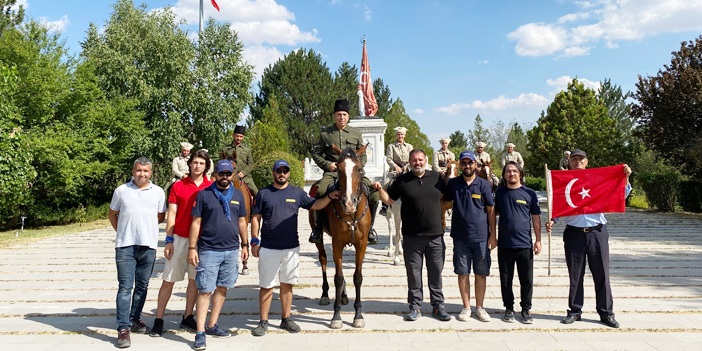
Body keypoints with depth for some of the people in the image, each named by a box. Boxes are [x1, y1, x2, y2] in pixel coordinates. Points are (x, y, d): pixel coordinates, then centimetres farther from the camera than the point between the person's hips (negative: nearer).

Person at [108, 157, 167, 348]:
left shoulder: (158, 192, 7)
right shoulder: (121, 190, 6)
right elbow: (112, 214, 15)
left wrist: (145, 226, 9)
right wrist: (123, 232, 10)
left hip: (149, 245, 2)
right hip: (125, 246, -1)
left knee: (142, 286, 11)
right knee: (125, 287, -4)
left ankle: (135, 319, 27)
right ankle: (123, 328, 0)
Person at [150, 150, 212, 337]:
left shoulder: (211, 187, 3)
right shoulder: (178, 186, 1)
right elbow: (171, 214, 1)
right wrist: (168, 241, -4)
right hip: (180, 239, -1)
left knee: (194, 280, 10)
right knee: (168, 280, 3)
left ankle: (187, 318, 22)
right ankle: (159, 319, 14)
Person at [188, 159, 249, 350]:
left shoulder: (238, 195, 9)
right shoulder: (204, 194, -2)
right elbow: (196, 222, -2)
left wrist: (245, 244, 12)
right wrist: (192, 248, -6)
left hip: (232, 250, 4)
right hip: (209, 250, -4)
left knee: (222, 288, 12)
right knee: (205, 291, -4)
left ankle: (212, 325, 25)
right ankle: (200, 333, 3)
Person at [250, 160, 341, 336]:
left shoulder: (297, 192, 7)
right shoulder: (264, 193, 1)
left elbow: (315, 205, 9)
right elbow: (255, 218, 2)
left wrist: (329, 197, -7)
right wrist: (254, 241, -4)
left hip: (291, 248, 2)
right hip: (268, 248, -2)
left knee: (287, 284, 12)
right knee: (266, 285, 5)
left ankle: (286, 319, 25)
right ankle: (263, 322, 17)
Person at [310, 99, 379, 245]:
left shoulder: (356, 133, 13)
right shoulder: (325, 134, 10)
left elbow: (363, 155, 17)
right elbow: (315, 153, 14)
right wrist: (327, 164, -2)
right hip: (332, 172, -1)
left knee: (374, 193, -19)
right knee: (319, 191, -33)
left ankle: (369, 227, 2)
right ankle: (318, 228, -14)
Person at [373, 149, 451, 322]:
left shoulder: (436, 177, 7)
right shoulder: (402, 180, 2)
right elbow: (389, 200, 7)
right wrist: (380, 189, -8)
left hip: (435, 236, 1)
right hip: (412, 237, -1)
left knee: (436, 272, 10)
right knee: (413, 273, 7)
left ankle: (438, 306, 22)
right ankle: (415, 306, 20)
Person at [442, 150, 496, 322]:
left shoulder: (484, 185, 0)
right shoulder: (452, 184, 3)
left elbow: (491, 210, 2)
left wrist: (493, 234, 0)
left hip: (481, 237, -1)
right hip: (460, 236, 1)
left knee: (481, 273, 7)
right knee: (462, 273, 6)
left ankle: (479, 307, 21)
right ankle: (466, 307, 20)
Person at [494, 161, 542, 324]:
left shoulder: (529, 193, 2)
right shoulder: (499, 192, 6)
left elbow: (536, 217, 5)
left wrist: (538, 240, 2)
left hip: (525, 245, -1)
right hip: (504, 244, 1)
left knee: (527, 280, 5)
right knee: (506, 280, 8)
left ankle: (526, 310, 20)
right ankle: (509, 309, 22)